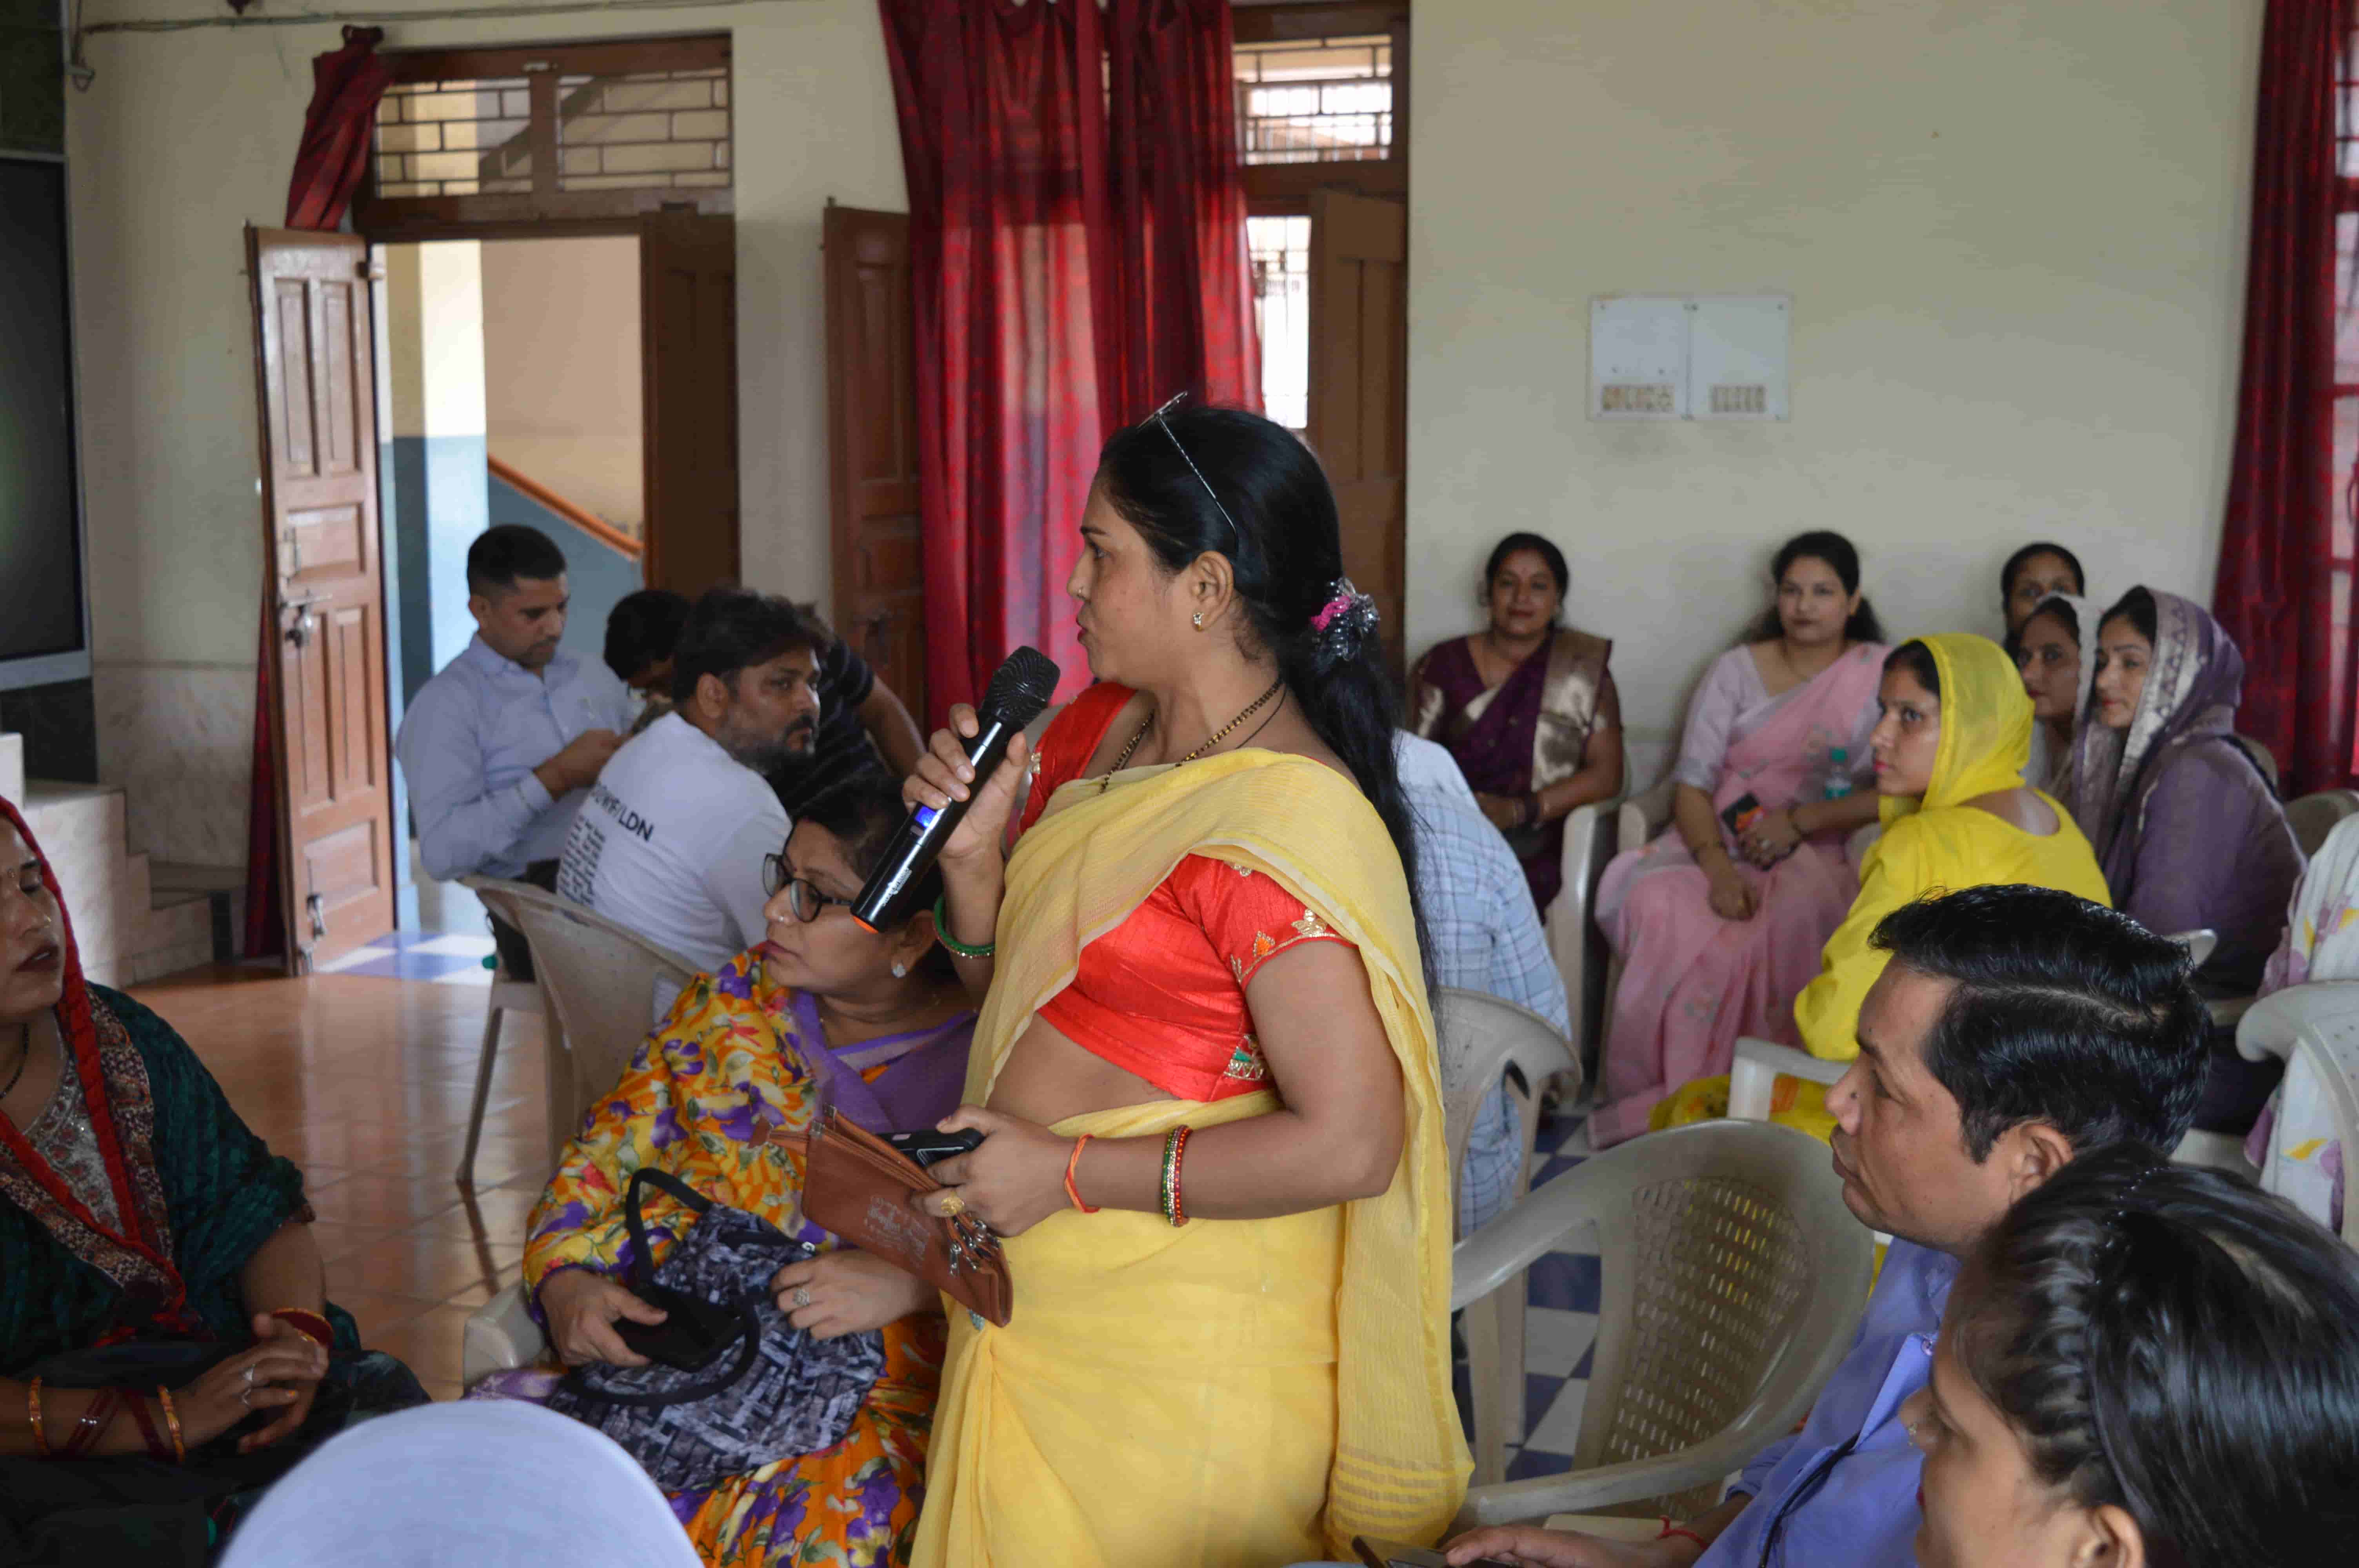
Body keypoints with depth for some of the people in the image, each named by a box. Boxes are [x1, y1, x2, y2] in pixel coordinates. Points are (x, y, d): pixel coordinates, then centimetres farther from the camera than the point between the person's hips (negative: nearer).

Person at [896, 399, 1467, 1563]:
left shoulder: (1282, 826, -23)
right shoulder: (1100, 729, 3)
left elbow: (1349, 1145, -27)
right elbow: (1012, 982, 14)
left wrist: (1067, 1173, -21)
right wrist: (973, 848, -6)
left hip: (1173, 1349, -8)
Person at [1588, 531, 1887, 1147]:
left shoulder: (1881, 674, 6)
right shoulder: (1737, 669, 10)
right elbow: (1692, 780, 1)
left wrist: (1800, 821, -15)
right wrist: (1716, 866, -18)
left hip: (1812, 858, -1)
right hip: (1714, 845, 1)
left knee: (1789, 921, -37)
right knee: (1661, 910, -33)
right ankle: (1661, 1101, -19)